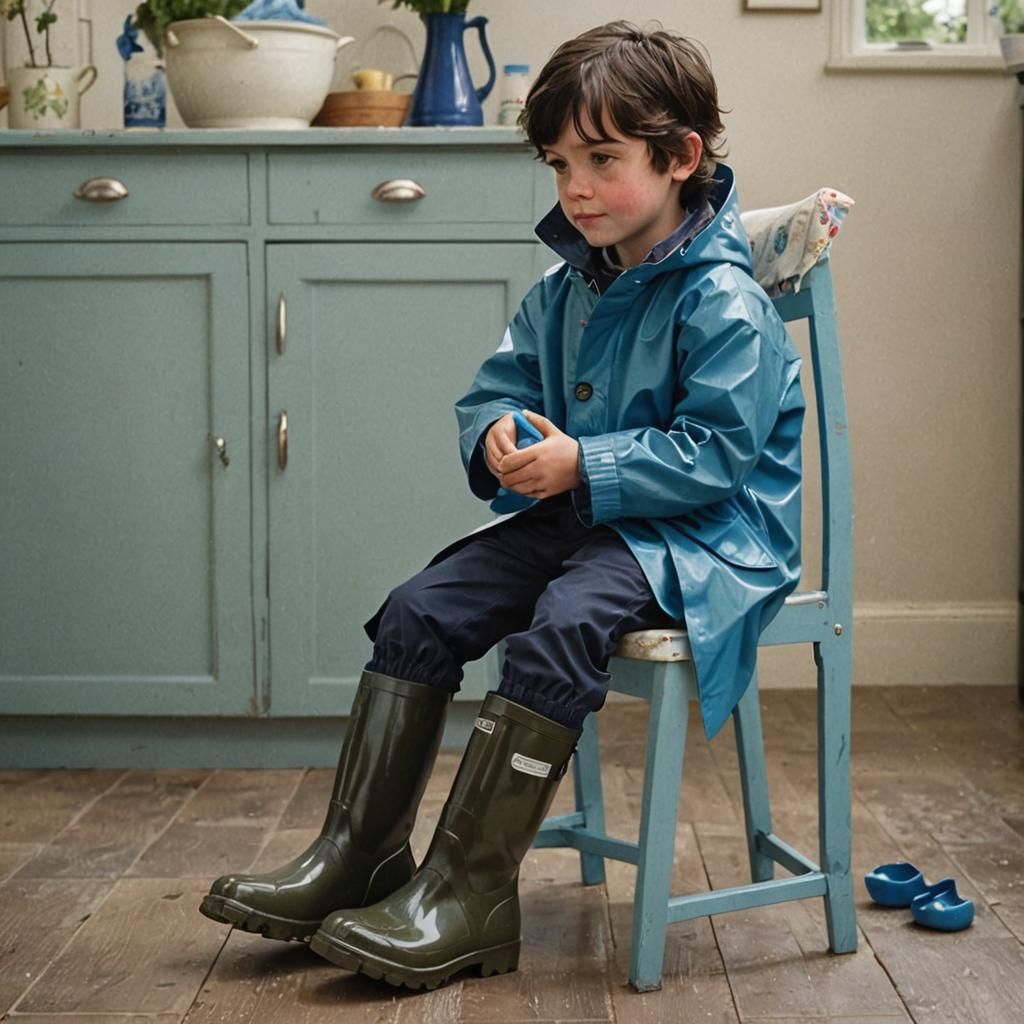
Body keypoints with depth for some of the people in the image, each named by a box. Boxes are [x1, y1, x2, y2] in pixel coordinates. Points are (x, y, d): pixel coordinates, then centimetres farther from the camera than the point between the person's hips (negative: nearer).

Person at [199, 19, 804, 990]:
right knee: (419, 609, -9)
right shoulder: (565, 289, 10)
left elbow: (715, 454, -19)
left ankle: (466, 893, -27)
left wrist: (584, 467, -25)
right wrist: (499, 437, -11)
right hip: (575, 515, 8)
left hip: (699, 532, -8)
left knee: (557, 628, -34)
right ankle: (356, 853, -4)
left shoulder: (723, 302, -14)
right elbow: (496, 388, 14)